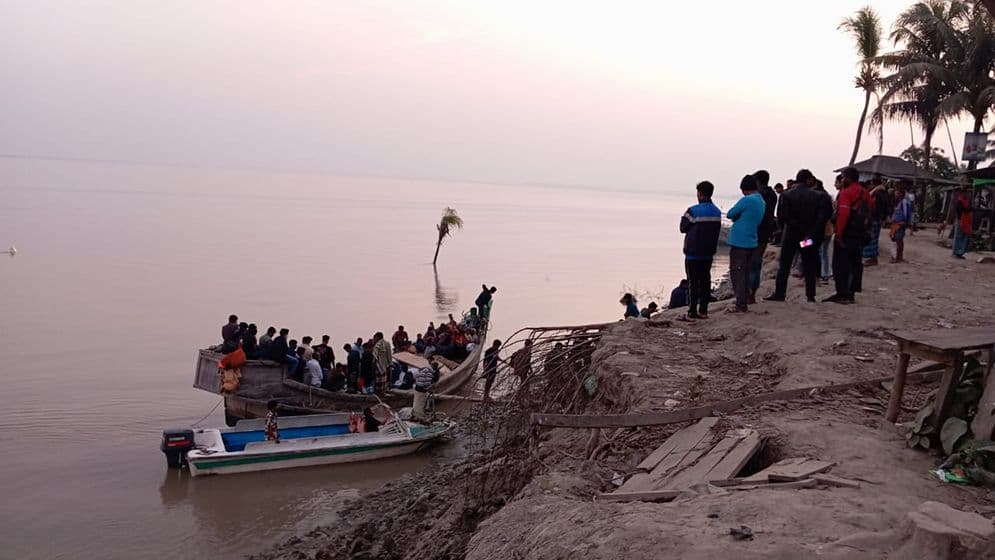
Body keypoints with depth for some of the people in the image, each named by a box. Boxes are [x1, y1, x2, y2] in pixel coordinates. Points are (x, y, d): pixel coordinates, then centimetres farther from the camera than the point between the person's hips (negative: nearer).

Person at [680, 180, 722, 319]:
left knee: (693, 282, -1)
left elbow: (683, 228, -6)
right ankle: (703, 310, 14)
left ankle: (692, 312, 0)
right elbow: (717, 230, 10)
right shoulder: (717, 212, 5)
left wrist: (684, 217, 10)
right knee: (705, 280, 11)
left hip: (693, 253, -5)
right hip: (709, 252, 5)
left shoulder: (693, 211, -16)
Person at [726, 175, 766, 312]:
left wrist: (736, 217, 9)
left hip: (739, 242, -8)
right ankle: (744, 303, 19)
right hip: (751, 243, 8)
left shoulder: (747, 200, -15)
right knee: (745, 273, 15)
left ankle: (740, 306, -4)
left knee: (737, 274, -3)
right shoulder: (762, 202, 12)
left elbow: (730, 214, -10)